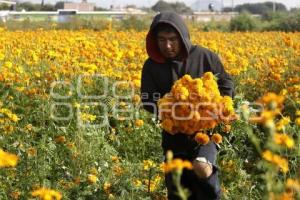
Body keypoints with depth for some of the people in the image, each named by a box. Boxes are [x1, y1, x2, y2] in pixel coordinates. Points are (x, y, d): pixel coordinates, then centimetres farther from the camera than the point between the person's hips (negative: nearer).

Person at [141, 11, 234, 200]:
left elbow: (227, 85, 3)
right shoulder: (152, 66, -5)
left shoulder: (204, 56, -9)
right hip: (174, 135, 3)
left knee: (202, 168, -32)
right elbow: (148, 101, -2)